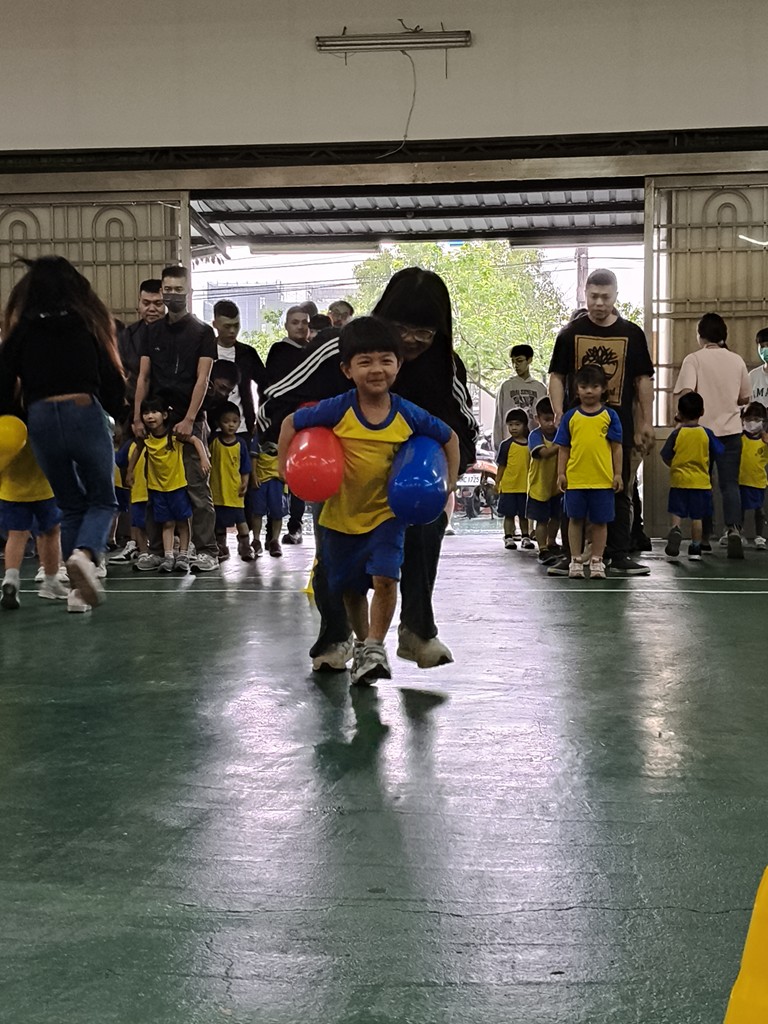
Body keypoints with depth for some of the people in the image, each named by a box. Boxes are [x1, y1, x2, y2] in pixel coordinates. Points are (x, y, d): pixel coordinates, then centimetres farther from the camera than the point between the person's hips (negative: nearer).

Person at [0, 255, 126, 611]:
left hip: (41, 419, 2)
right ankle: (85, 554, -19)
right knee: (103, 500, 12)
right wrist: (120, 415, 20)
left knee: (71, 505, 18)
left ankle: (79, 589, 12)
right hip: (85, 413, -2)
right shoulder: (88, 323, 5)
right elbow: (112, 377, 4)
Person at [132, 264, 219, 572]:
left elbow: (202, 378, -5)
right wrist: (137, 417, 1)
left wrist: (189, 420, -14)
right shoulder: (152, 331, 14)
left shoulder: (202, 332, 2)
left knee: (197, 487, -4)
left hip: (190, 420, -4)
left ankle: (206, 551, 0)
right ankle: (156, 550, 12)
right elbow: (143, 377, 11)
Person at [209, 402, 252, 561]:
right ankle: (221, 548, 25)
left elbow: (245, 467, 0)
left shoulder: (241, 444, -4)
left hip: (234, 490, -1)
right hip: (217, 489, 1)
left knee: (240, 520, 1)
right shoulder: (213, 441, -5)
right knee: (219, 521, 12)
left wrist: (244, 483, -10)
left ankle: (245, 548, 10)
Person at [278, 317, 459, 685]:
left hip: (388, 512, -1)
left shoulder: (410, 416, -15)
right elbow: (290, 423, -4)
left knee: (384, 578, -20)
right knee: (350, 588, 15)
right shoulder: (337, 411, -19)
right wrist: (285, 467, -9)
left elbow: (449, 438, 2)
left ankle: (375, 647, -5)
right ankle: (362, 645, 38)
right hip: (342, 514, 1)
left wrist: (448, 487, -2)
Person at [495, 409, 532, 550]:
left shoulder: (530, 444, 3)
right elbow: (501, 466, -1)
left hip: (525, 486, 2)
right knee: (509, 514, 4)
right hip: (508, 486, -2)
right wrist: (497, 482, -3)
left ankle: (525, 537, 21)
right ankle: (508, 538, 11)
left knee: (524, 514, 12)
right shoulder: (506, 445, -4)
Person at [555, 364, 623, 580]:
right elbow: (563, 448, 8)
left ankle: (596, 561, 16)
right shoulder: (570, 416, 5)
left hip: (603, 479, -1)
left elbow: (617, 447, 4)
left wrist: (618, 474, 1)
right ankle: (576, 561, 15)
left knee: (600, 521, 6)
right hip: (575, 479, 1)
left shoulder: (610, 416, 4)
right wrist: (561, 474, 2)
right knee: (576, 519, 7)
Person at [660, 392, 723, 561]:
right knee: (697, 517, 6)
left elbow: (666, 457, -3)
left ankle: (676, 531, -24)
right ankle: (695, 549, 10)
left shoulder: (677, 433, -6)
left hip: (679, 479, -1)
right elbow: (716, 454, 2)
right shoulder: (706, 433, -4)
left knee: (677, 514, 5)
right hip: (701, 481, 1)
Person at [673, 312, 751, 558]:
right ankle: (734, 528, -20)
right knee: (730, 483, 1)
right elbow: (745, 398, 11)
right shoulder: (736, 360, 5)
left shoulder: (694, 359, -6)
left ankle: (704, 537, 14)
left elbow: (686, 393, -18)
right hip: (731, 429, 2)